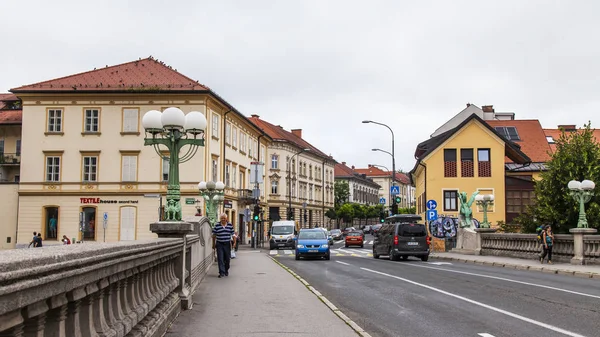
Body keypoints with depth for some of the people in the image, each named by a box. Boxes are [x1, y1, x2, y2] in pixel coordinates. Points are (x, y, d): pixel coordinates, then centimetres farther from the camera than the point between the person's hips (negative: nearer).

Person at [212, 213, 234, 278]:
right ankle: (222, 272, -4)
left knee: (227, 258, 9)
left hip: (227, 244, 2)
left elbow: (233, 234, 6)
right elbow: (214, 235, 5)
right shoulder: (217, 226, -1)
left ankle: (226, 271, 31)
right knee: (220, 259, -6)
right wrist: (214, 244, 6)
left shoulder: (230, 225, 3)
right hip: (219, 244, -1)